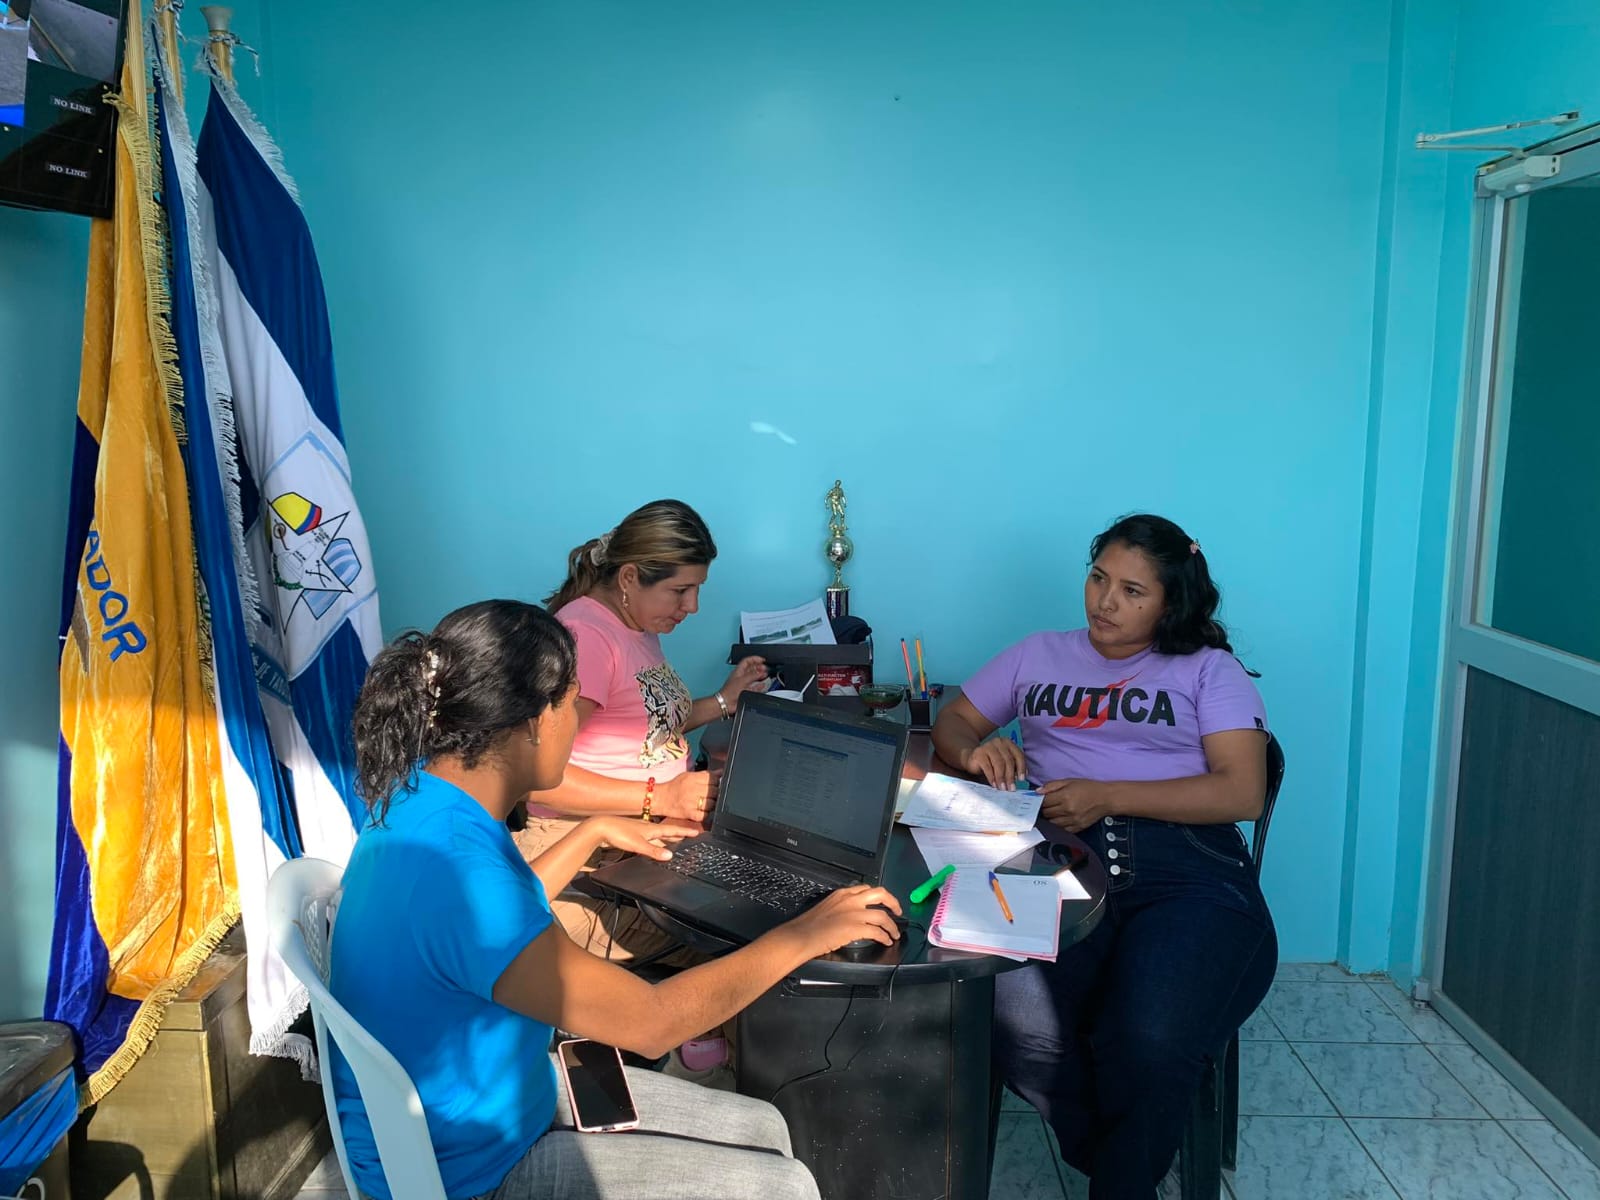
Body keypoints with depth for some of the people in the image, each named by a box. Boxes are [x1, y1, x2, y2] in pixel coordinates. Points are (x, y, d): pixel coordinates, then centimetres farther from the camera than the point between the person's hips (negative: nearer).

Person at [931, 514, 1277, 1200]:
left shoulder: (1209, 670, 14)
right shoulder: (1039, 655, 25)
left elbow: (1242, 792, 2)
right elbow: (951, 723, 26)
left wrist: (1108, 796, -10)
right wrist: (974, 751, 0)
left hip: (1185, 867, -2)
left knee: (1150, 1042, -32)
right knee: (1019, 1027, -29)